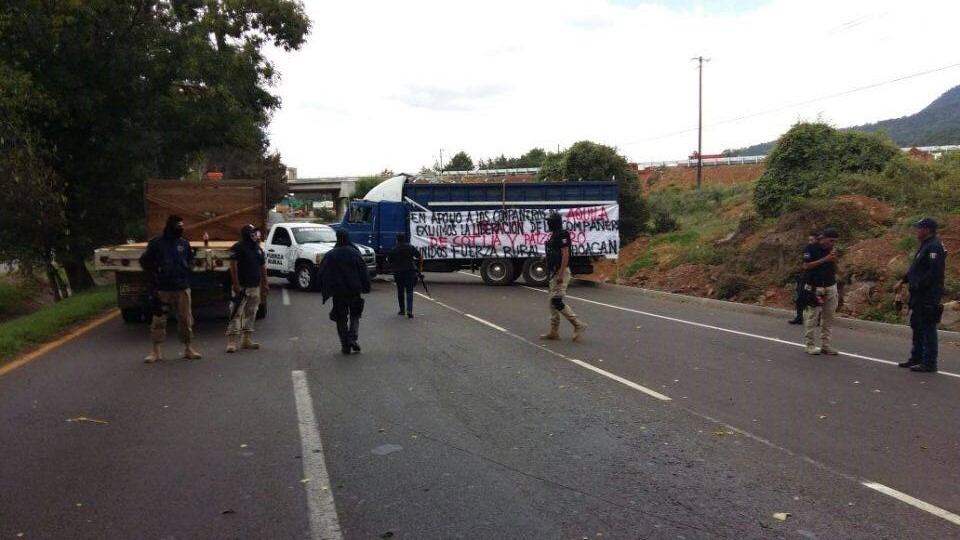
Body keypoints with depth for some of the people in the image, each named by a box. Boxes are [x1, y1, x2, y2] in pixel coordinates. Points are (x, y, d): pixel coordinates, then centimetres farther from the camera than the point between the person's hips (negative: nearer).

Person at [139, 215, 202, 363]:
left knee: (186, 319, 5)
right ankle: (155, 351, 10)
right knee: (159, 320, 1)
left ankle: (188, 348, 17)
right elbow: (145, 261, 6)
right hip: (162, 289, -3)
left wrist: (188, 270, 6)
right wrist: (154, 277, 0)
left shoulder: (184, 243, 8)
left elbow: (190, 259, 23)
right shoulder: (156, 243, -2)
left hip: (182, 288, 3)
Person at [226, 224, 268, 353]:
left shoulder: (259, 249, 15)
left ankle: (247, 340, 19)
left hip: (255, 287, 8)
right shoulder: (238, 248, -8)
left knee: (250, 314, 11)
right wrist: (235, 284, -19)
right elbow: (233, 266, -13)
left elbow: (263, 267, 19)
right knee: (236, 314, -9)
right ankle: (231, 341, -10)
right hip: (241, 287, -8)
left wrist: (265, 284, 16)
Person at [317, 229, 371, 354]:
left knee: (341, 318, 8)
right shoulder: (355, 253, -3)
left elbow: (321, 273, 0)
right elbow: (364, 272, -4)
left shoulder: (330, 255, -2)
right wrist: (366, 288, 5)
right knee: (354, 315, 15)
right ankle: (353, 337, -6)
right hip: (354, 291, 0)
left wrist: (325, 291, 9)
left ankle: (345, 346, 7)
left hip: (338, 292, 0)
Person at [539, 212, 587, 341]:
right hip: (554, 273, 10)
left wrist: (560, 274, -25)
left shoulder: (562, 235, -14)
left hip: (561, 272, -10)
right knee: (553, 302, 10)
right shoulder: (554, 235, 17)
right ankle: (553, 331, 15)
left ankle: (578, 324, -8)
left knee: (556, 301, -12)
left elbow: (565, 254, -21)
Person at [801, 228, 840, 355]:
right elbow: (806, 266, -16)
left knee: (829, 317, 6)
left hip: (830, 287, 6)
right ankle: (810, 344, 5)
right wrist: (825, 259, -18)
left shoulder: (832, 249, 12)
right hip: (815, 288, -6)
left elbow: (834, 268, 20)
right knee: (812, 316, -3)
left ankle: (825, 345, 12)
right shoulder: (811, 248, -7)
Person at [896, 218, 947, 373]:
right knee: (917, 326, 17)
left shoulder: (934, 247, -17)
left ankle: (929, 363, -1)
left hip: (928, 296, -11)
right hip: (920, 296, 11)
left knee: (928, 328, -6)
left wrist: (918, 286, -19)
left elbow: (933, 273, -25)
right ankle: (917, 358, 27)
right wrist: (904, 281, 16)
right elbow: (916, 268, 23)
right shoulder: (926, 245, 17)